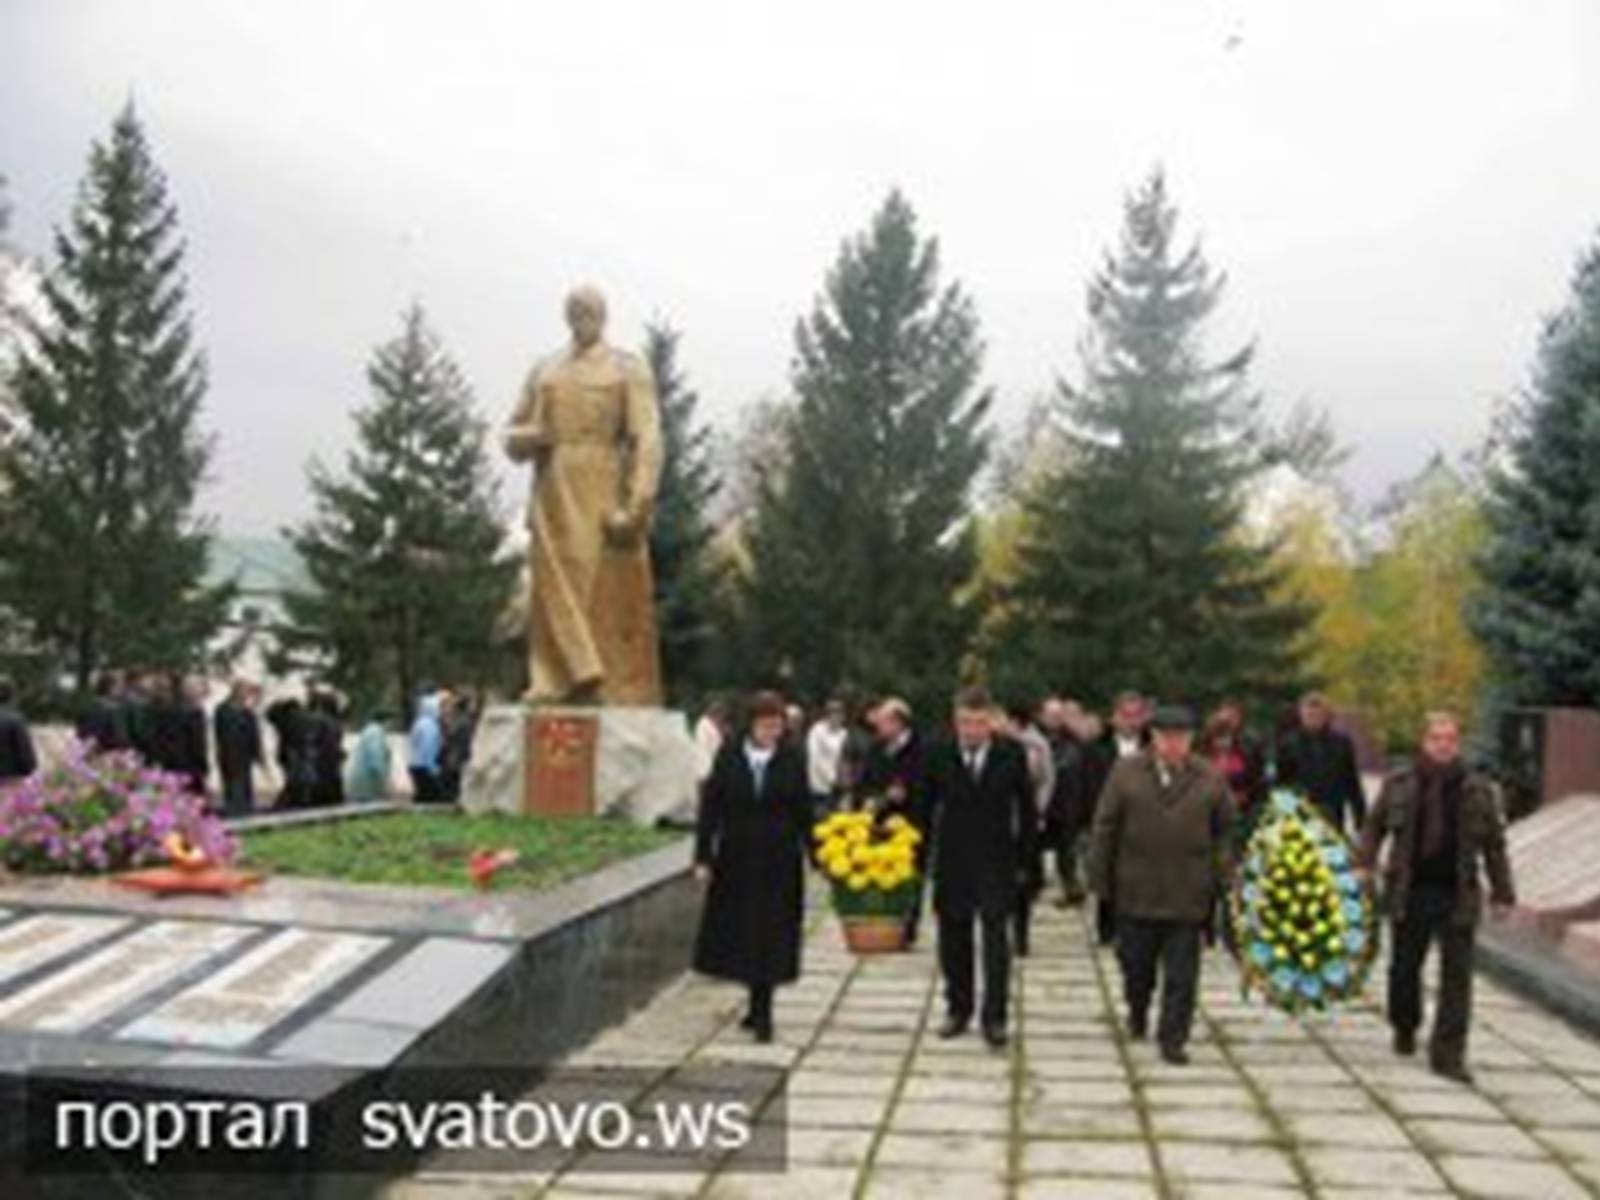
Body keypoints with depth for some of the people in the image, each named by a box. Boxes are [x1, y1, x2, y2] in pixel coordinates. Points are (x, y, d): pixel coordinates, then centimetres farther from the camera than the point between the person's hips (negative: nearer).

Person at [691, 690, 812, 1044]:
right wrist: (703, 857, -4)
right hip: (736, 858, 1)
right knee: (739, 932, 9)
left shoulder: (792, 759, -2)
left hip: (779, 860, -1)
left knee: (771, 935, -2)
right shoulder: (729, 755, -2)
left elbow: (804, 811, 1)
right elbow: (711, 806, -1)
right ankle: (759, 1005, 26)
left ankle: (762, 1011, 6)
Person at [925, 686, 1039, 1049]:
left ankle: (994, 1017, 3)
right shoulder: (939, 756, -2)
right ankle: (958, 1009, 24)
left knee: (996, 941, -4)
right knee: (953, 940, 10)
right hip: (951, 864, 2)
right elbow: (925, 808, 2)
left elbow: (1027, 811, 3)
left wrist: (1027, 861, 1)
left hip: (997, 864, -1)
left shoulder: (1011, 755, -4)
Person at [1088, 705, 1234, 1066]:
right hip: (1136, 893, 1)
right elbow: (1105, 828, 2)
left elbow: (1224, 831, 8)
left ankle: (1172, 1039, 11)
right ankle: (1137, 1015, 39)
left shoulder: (1210, 780, 1)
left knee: (1181, 975, 1)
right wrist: (1100, 879, 1)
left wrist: (1220, 881, 2)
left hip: (1187, 897, 0)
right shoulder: (1126, 773, -1)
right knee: (1136, 965, 14)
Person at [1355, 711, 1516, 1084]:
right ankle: (1404, 1029, 38)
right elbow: (1374, 825, 10)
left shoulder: (1478, 791, 3)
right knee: (1405, 966, 13)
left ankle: (1448, 1053, 2)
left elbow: (1494, 845, 8)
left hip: (1458, 896, -1)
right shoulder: (1399, 784, 3)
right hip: (1410, 891, 1)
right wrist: (1364, 862, -5)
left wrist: (1502, 894, 7)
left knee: (1457, 976, -3)